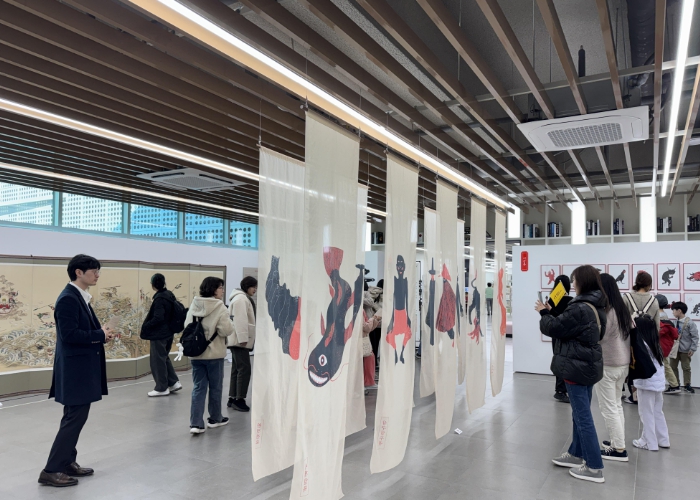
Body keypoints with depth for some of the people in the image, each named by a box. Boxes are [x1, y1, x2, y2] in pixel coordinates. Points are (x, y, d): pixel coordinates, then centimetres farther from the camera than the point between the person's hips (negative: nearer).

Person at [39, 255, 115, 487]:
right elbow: (69, 334, -25)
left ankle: (67, 462, 29)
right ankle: (51, 470, 7)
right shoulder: (68, 298, -18)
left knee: (74, 418, 17)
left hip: (81, 368, 10)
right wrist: (100, 335, -16)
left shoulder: (81, 297, 12)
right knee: (75, 418, -3)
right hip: (75, 369, -10)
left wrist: (101, 334, -1)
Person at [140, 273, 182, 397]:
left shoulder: (159, 298, -21)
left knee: (158, 361, 4)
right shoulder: (170, 295, 4)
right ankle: (173, 382, 20)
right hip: (168, 333, 9)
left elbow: (157, 318, -25)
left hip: (159, 334, -9)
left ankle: (162, 388, 13)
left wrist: (145, 326, -14)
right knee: (164, 358, 21)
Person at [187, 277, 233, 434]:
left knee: (198, 387, 8)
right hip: (214, 353, -5)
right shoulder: (219, 307, -15)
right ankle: (215, 418, 26)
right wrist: (230, 323, 0)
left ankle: (196, 423, 2)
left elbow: (187, 326, 6)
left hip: (195, 353, 5)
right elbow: (226, 330, -19)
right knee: (215, 387, 12)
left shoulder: (193, 305, 3)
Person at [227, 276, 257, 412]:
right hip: (240, 340, -11)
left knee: (237, 369, 13)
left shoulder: (244, 298, 20)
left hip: (238, 340, 11)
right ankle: (239, 399, -2)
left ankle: (232, 399, 18)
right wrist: (243, 338, -25)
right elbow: (240, 320, -22)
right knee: (244, 369, -8)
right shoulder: (241, 298, -14)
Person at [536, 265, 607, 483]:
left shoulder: (580, 309, -23)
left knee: (583, 416, -1)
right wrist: (551, 313, 9)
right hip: (590, 365, 10)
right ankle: (576, 454, 32)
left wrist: (544, 313, 2)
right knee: (580, 413, 19)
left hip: (577, 367, -10)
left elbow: (555, 328, -16)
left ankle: (595, 468, 6)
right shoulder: (597, 307, 8)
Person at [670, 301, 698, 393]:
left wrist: (692, 349, -14)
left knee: (686, 368, 7)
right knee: (673, 367, 8)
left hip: (685, 350, -5)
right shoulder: (674, 322, 3)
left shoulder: (690, 323, -12)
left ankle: (687, 385, 19)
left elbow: (695, 337, -11)